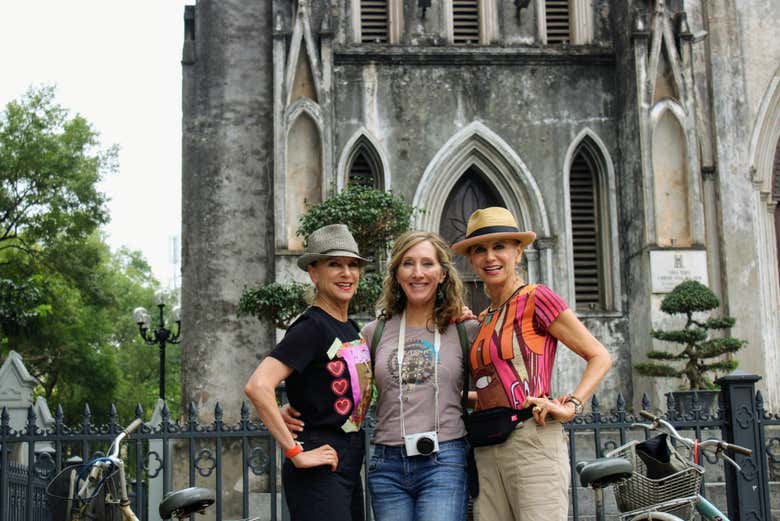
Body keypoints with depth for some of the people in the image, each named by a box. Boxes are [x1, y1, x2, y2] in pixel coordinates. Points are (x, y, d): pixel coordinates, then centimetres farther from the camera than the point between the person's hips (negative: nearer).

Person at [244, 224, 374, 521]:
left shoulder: (352, 330, 13)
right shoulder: (312, 327, -13)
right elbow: (257, 387, -24)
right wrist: (296, 452, -21)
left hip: (349, 467, 9)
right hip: (319, 472, -8)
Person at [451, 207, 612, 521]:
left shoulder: (536, 298, -2)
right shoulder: (482, 319, 19)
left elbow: (600, 356, -3)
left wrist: (571, 406, -14)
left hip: (533, 441, -7)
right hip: (486, 451, 7)